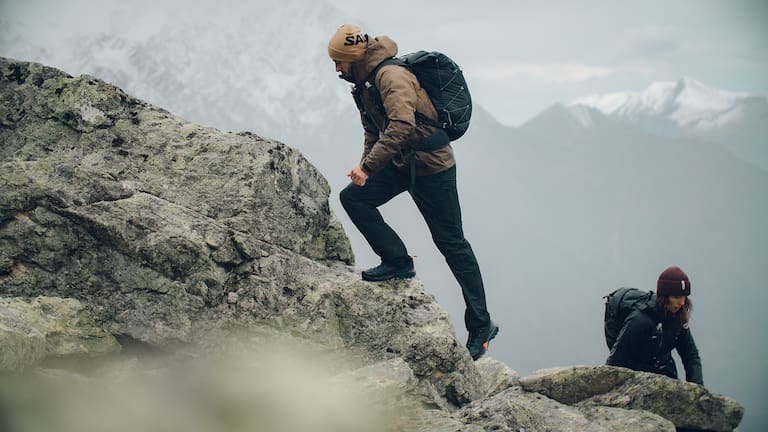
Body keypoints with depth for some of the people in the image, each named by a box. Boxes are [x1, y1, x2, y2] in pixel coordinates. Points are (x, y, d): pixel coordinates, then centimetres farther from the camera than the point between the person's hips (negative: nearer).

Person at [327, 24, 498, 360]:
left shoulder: (392, 76, -22)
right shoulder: (364, 83, 10)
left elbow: (402, 126, -35)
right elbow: (373, 130, 22)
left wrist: (368, 166, -36)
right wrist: (367, 164, 12)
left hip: (432, 166, -9)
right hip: (401, 164, 9)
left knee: (451, 243, -4)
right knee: (353, 198, -4)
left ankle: (481, 326, 3)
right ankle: (398, 262, 2)